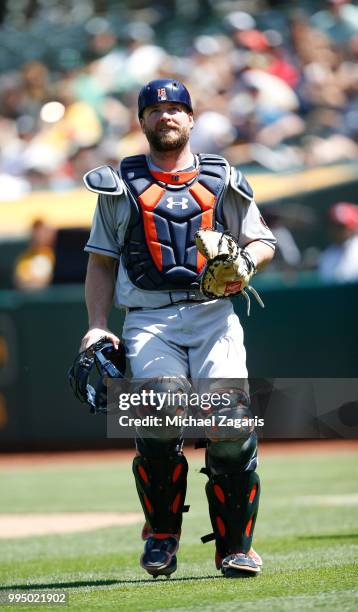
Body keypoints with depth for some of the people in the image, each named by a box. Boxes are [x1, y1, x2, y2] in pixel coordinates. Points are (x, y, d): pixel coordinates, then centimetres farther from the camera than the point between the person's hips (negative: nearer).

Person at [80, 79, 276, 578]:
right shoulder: (121, 185, 17)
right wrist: (97, 327, 6)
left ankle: (234, 546, -4)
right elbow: (102, 262, 18)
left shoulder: (222, 181, 18)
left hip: (213, 316, 1)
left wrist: (244, 261, -4)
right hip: (149, 321, -1)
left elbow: (263, 242, 20)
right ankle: (161, 536, -9)